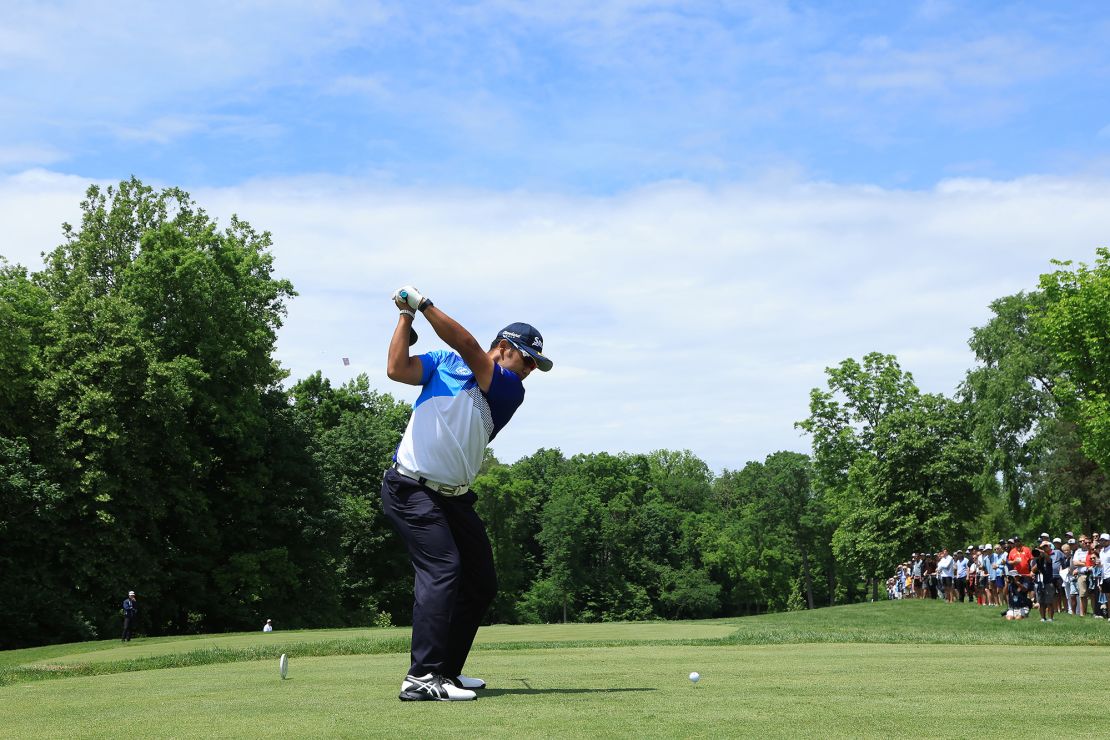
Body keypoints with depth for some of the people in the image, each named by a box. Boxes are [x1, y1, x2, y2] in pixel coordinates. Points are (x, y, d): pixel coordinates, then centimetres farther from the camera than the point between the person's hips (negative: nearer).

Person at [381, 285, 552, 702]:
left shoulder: (511, 391, 5)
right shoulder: (443, 364, 4)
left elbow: (468, 348, -10)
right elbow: (397, 369, -11)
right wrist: (406, 315, -8)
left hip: (454, 497, 6)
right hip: (411, 489, -6)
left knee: (481, 584, 8)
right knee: (442, 567, -22)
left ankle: (446, 671, 20)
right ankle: (422, 677, -26)